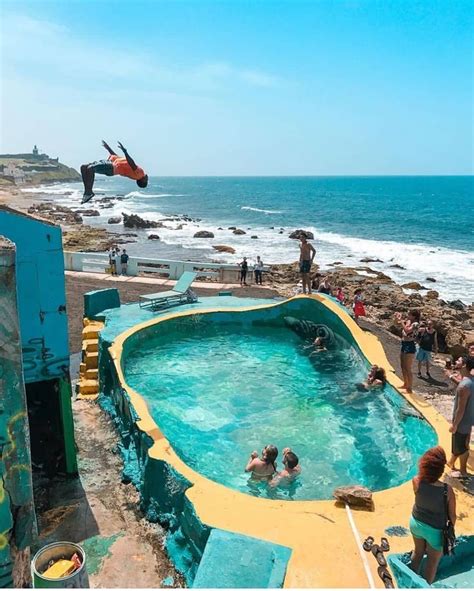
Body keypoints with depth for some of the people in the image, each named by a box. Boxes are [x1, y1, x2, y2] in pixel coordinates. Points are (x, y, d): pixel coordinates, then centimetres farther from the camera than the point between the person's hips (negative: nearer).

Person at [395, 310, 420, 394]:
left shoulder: (415, 324, -16)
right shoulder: (407, 321, 7)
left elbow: (407, 330, -32)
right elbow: (398, 324, 16)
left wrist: (401, 321, -26)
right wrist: (398, 318, -1)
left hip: (410, 346, -9)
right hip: (404, 345, 9)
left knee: (408, 369, -4)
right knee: (403, 366, 19)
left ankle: (410, 388, 3)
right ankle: (405, 384, 33)